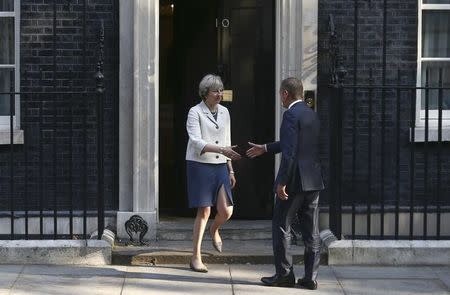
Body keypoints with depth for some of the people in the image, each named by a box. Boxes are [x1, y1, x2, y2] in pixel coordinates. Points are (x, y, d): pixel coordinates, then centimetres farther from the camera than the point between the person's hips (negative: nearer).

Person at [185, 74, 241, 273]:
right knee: (204, 212, -5)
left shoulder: (224, 112, 11)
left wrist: (230, 170, 16)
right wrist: (221, 150, -30)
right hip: (199, 166, -5)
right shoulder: (195, 113, -7)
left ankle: (214, 230, 32)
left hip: (220, 167, 5)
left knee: (226, 211, -4)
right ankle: (196, 258, 5)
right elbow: (196, 142, -19)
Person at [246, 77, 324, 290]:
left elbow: (290, 151, -20)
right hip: (313, 180, 8)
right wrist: (265, 148, 36)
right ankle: (310, 277, 9)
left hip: (295, 180, -8)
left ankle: (284, 274, 7)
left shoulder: (291, 114, -14)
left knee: (281, 227, 4)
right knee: (311, 231, 8)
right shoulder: (312, 114, 14)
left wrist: (282, 182, -18)